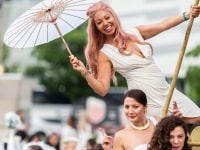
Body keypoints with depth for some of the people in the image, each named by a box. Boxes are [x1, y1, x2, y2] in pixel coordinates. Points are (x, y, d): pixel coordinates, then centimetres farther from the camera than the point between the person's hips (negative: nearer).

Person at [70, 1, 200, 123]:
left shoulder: (135, 33, 6)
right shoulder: (105, 53, -7)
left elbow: (163, 25, 6)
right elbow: (102, 89, -13)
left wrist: (187, 15, -5)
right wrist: (85, 72, -27)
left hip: (168, 92, 5)